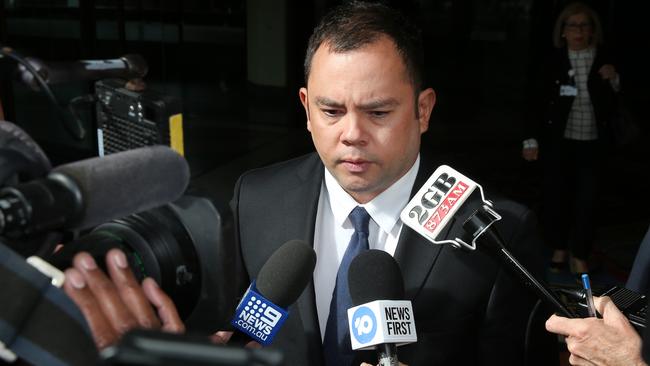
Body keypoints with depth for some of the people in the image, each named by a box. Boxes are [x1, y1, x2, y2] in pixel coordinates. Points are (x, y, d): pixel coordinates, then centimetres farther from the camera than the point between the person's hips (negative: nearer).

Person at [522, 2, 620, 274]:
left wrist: (614, 81, -13)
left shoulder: (604, 60, 0)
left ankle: (579, 255, 14)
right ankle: (559, 249, 25)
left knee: (587, 199, 2)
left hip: (591, 142, 1)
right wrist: (532, 139, -4)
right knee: (556, 194, 7)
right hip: (558, 140, -1)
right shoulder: (554, 60, -4)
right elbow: (538, 102, -2)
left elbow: (615, 104, 6)